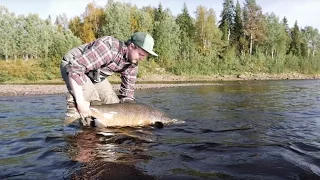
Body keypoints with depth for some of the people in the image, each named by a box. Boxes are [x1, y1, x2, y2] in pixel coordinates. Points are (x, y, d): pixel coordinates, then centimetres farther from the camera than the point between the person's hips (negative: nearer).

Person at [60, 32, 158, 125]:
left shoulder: (132, 65, -12)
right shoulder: (109, 47, -37)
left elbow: (127, 93, -5)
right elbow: (76, 68, -40)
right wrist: (80, 101, -43)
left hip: (96, 75, 7)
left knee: (115, 105, -6)